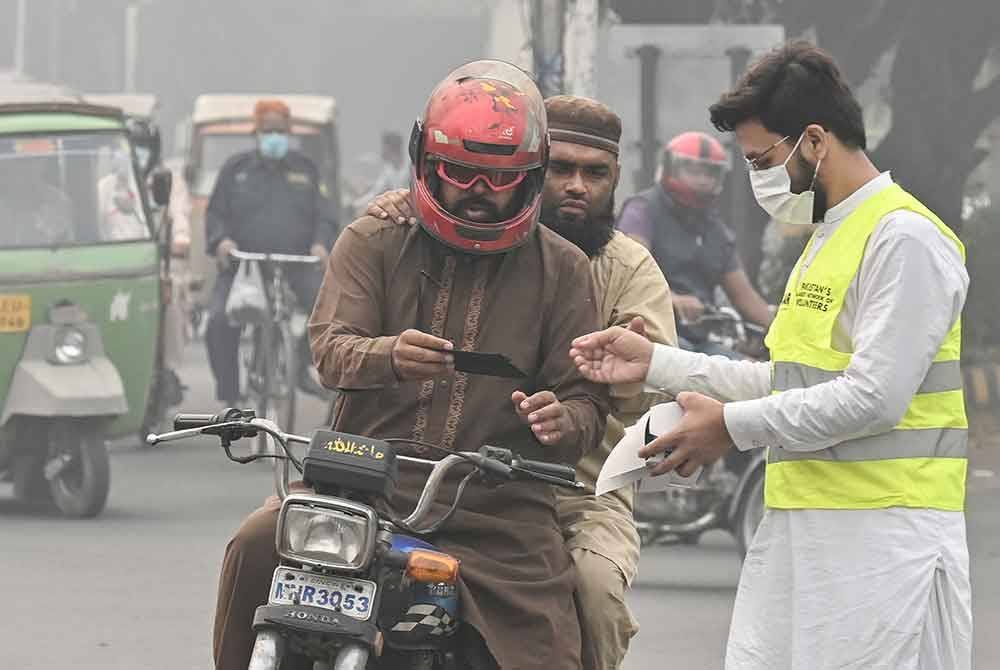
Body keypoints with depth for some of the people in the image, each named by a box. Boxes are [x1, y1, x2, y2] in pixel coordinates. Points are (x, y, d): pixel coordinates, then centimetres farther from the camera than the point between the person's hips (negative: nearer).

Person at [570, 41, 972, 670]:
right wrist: (656, 363, 18)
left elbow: (873, 398, -19)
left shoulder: (905, 239, -12)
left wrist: (734, 426, -11)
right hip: (799, 528, 10)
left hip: (881, 538, -10)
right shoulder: (829, 239, 21)